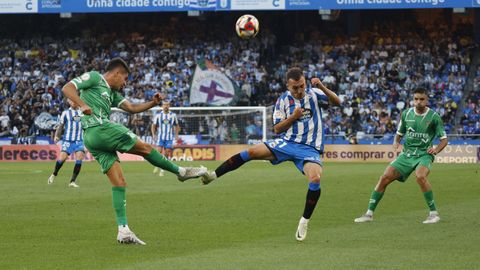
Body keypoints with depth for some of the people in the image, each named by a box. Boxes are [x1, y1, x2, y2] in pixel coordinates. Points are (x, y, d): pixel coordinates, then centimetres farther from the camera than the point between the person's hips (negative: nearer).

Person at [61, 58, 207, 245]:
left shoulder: (112, 93, 29)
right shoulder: (94, 78, 4)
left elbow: (132, 108, 28)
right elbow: (67, 88, -7)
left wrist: (153, 103, 12)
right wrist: (82, 105, -24)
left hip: (91, 139, 10)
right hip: (100, 129, -10)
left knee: (119, 183, 3)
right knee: (145, 148, 2)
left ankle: (123, 231, -4)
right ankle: (181, 171, 18)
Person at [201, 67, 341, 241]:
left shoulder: (314, 94, 0)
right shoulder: (283, 101, 2)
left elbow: (337, 102, -10)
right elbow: (277, 129, 3)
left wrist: (322, 87, -26)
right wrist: (293, 117, -14)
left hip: (309, 148, -2)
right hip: (288, 142, 2)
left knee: (315, 178, -29)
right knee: (251, 152, -13)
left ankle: (304, 221, -12)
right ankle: (212, 175, -5)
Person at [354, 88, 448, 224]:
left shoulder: (434, 117, -5)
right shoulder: (406, 114, 6)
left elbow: (444, 139, 1)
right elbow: (399, 133, 18)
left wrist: (436, 149, -18)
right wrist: (396, 142, -4)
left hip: (424, 154, -4)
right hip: (407, 153, 4)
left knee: (420, 176, -35)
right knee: (385, 177, -10)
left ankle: (434, 213, -21)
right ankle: (369, 213, 1)